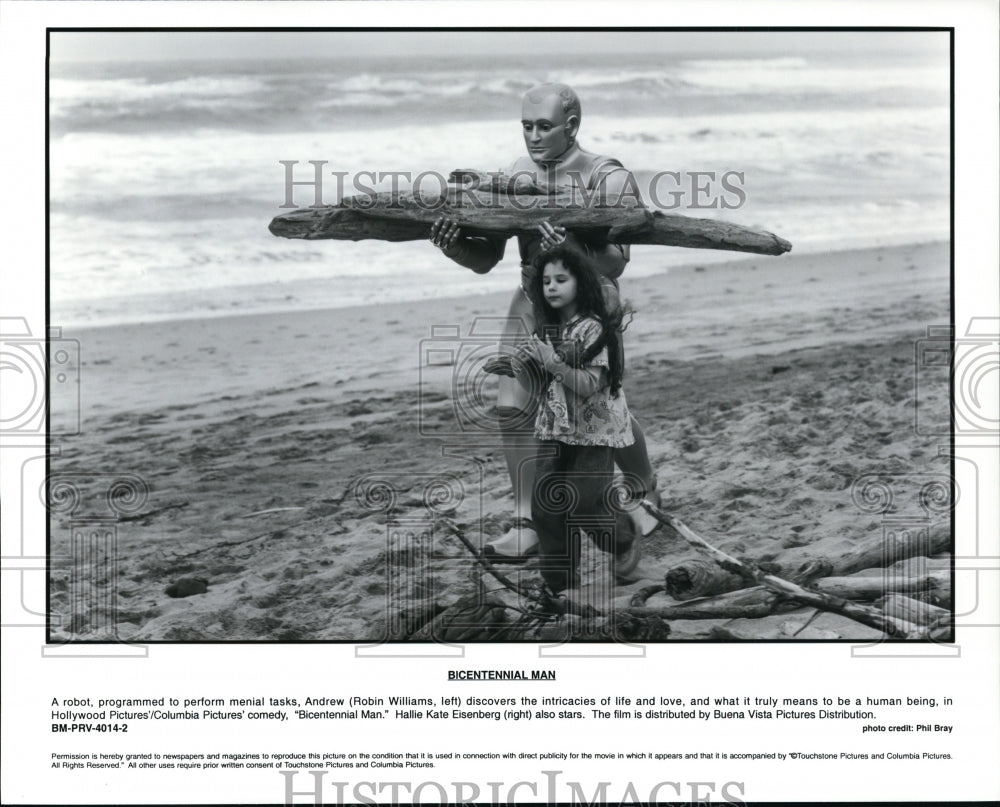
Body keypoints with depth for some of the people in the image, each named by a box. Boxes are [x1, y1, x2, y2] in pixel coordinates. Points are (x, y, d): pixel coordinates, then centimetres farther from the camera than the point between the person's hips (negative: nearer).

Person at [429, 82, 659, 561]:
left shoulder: (606, 178, -11)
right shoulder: (517, 176, 2)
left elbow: (615, 263, -19)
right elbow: (486, 260, 3)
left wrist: (572, 248, -39)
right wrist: (452, 246, -19)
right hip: (532, 302, 4)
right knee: (512, 408, -8)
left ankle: (646, 495, 30)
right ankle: (527, 523, 2)